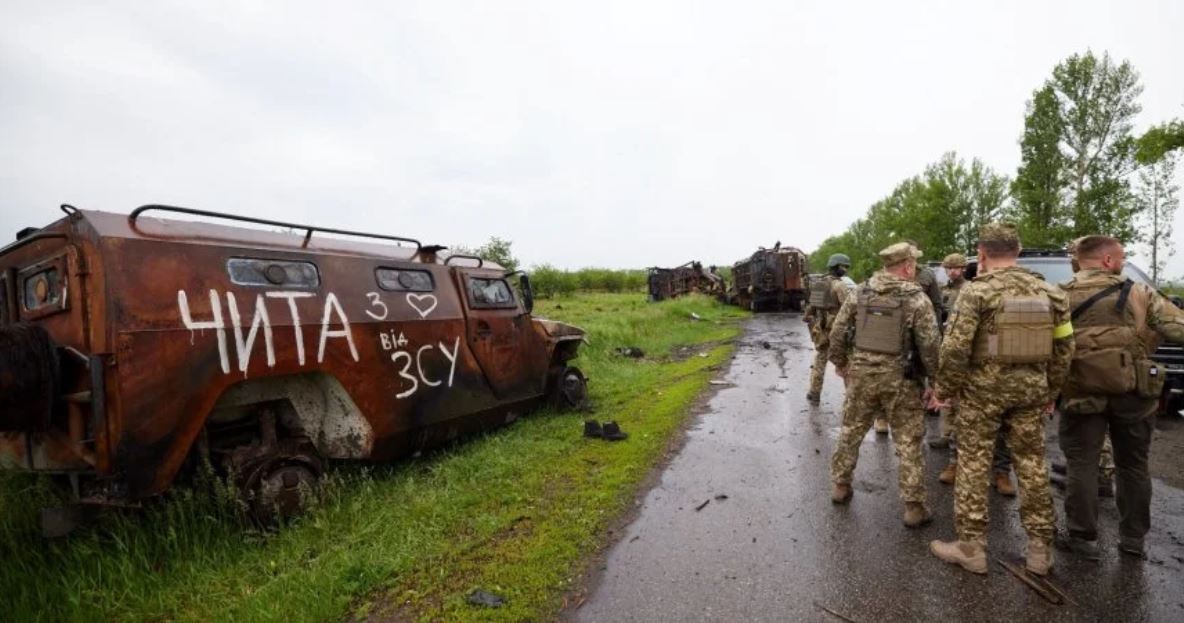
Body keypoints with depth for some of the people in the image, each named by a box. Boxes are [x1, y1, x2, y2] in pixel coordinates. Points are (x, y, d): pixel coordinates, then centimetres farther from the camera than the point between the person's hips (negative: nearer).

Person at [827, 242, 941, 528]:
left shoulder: (860, 292, 0)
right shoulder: (917, 299, -9)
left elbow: (838, 332, 2)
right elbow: (930, 345, -12)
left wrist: (840, 362, 16)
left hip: (861, 374, 3)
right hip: (901, 379, -3)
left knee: (851, 432, 17)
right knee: (908, 443, 8)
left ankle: (841, 485, 29)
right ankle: (914, 506, 15)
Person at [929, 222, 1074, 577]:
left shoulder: (977, 291, -12)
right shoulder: (1049, 292, 6)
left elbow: (956, 348, -18)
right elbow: (1064, 350, 10)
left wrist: (945, 388, -6)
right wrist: (1051, 391, 20)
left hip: (983, 388, -5)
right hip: (1031, 389, 5)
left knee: (973, 465, 4)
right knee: (1031, 464, 15)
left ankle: (971, 547, 12)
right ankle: (1040, 548, 25)